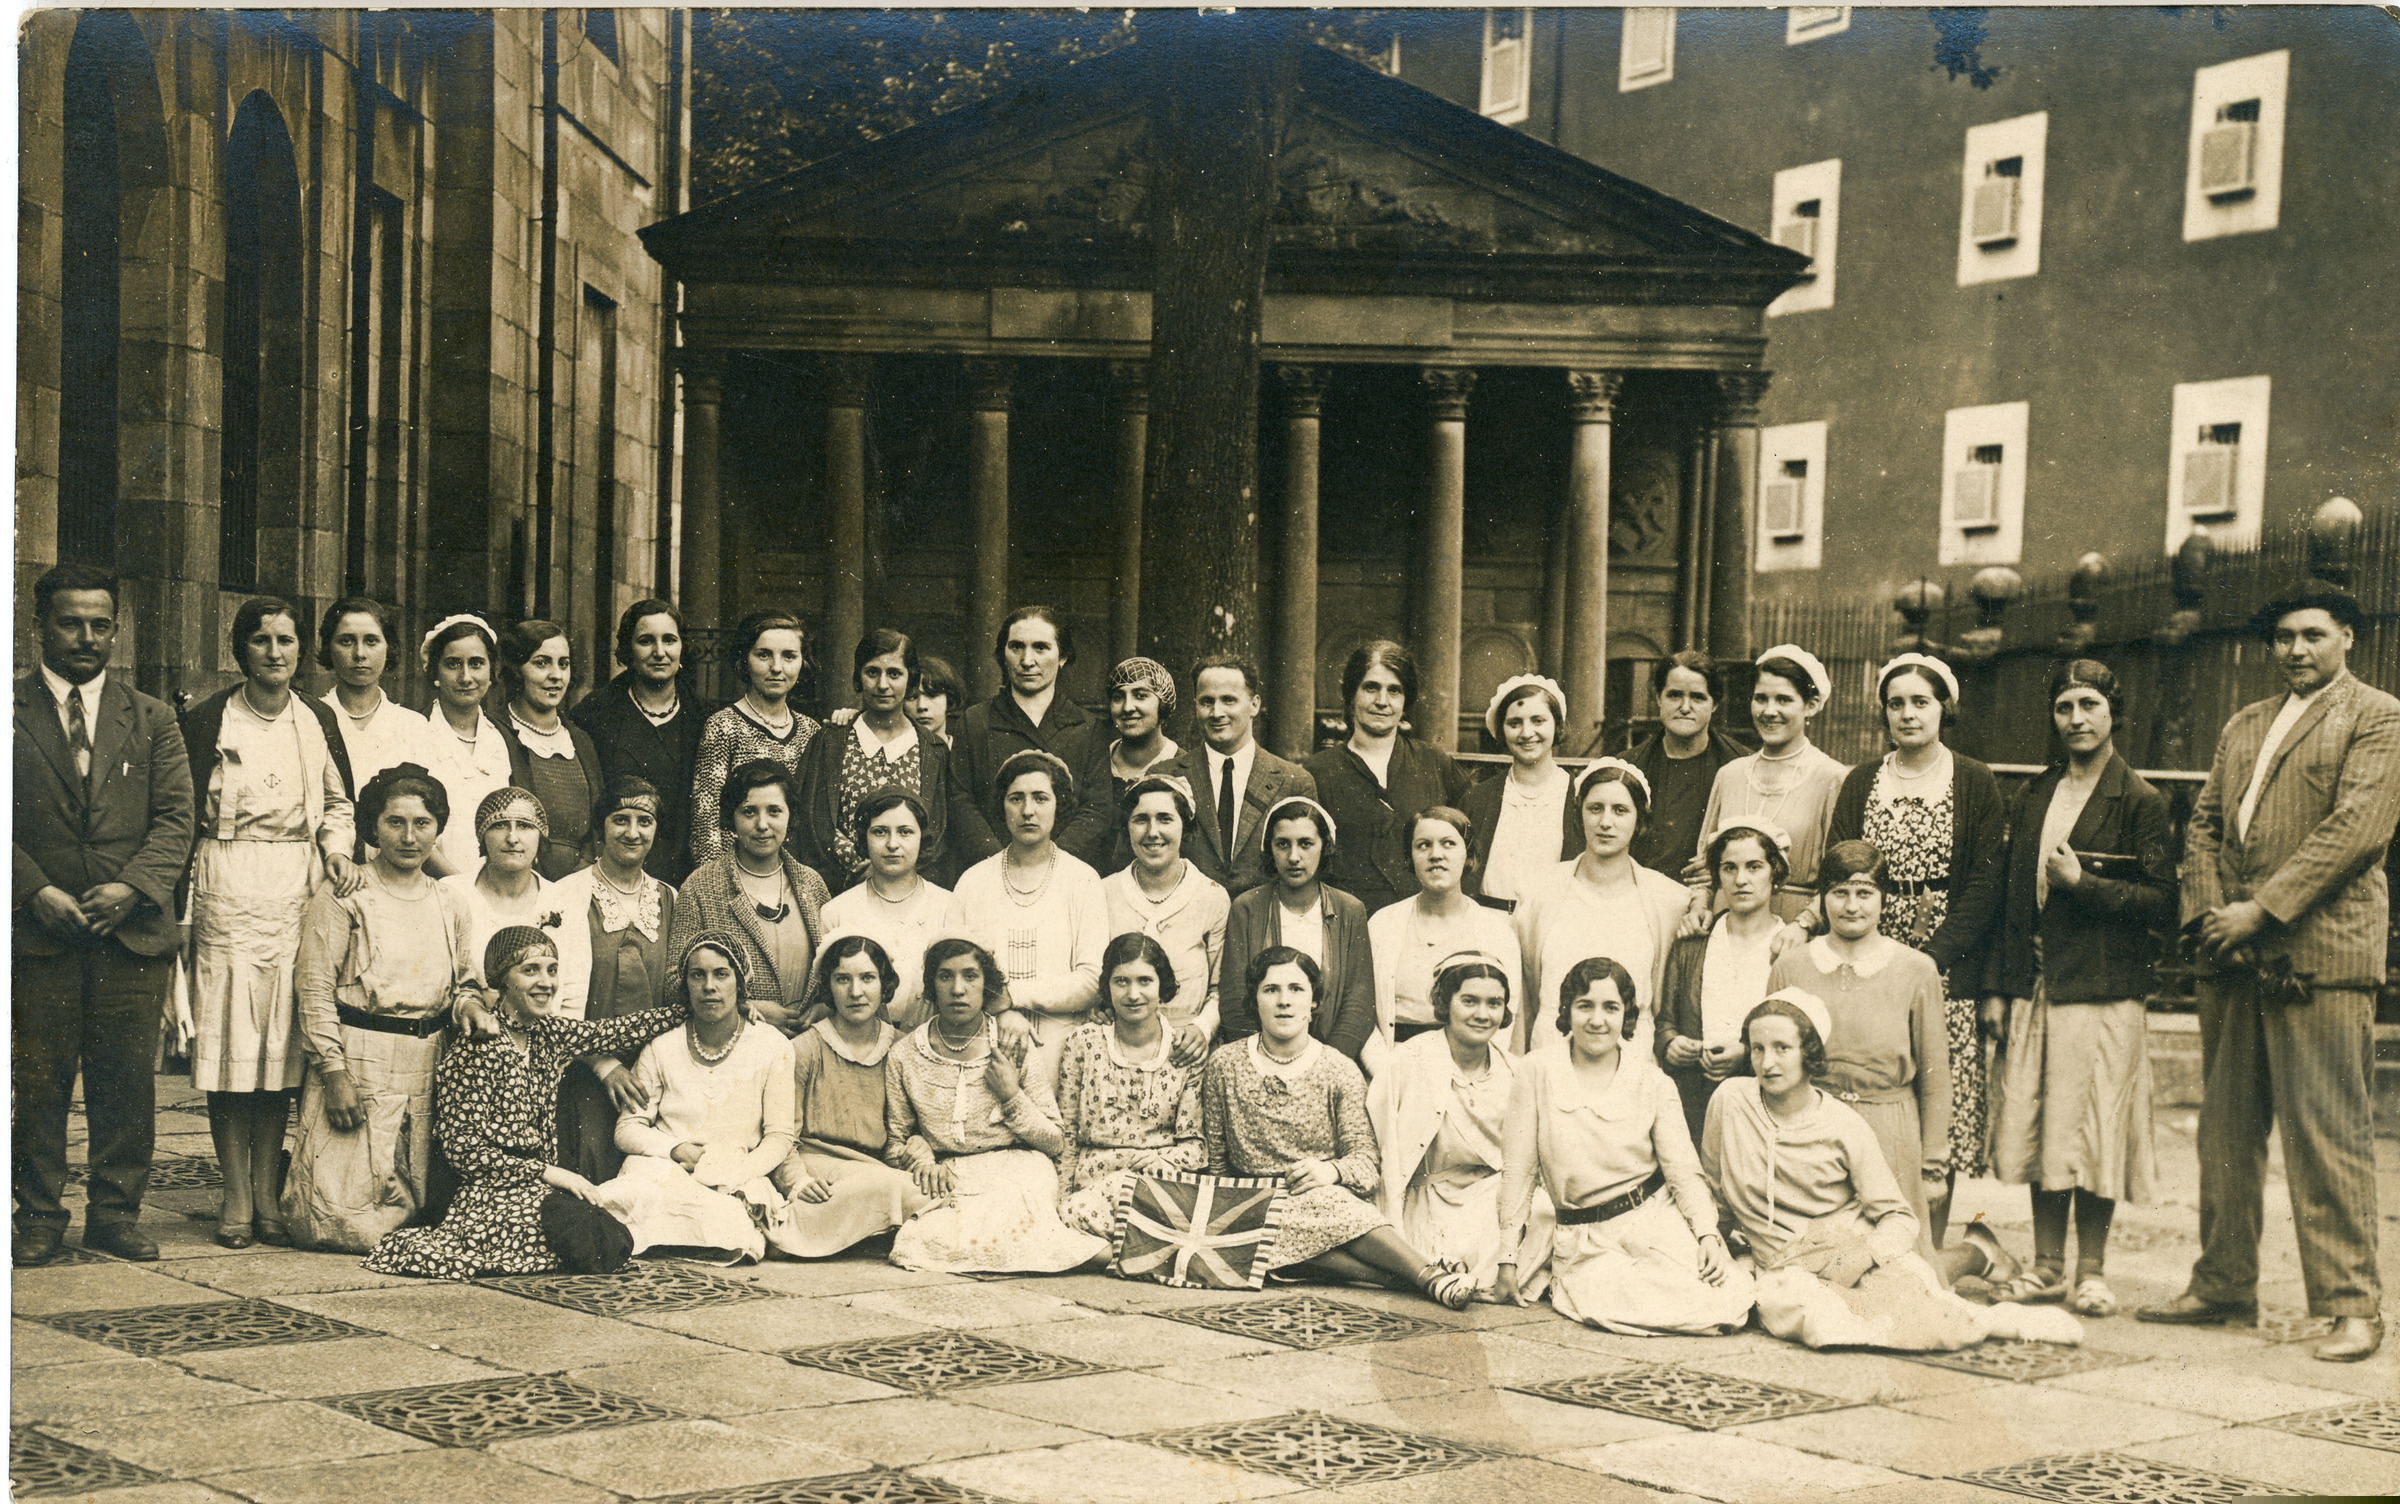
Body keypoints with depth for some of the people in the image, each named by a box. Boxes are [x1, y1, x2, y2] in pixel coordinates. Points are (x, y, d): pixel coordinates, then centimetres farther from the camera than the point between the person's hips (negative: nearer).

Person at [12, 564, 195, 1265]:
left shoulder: (151, 719, 13)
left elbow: (175, 818, 5)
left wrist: (132, 886, -11)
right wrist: (36, 891, -12)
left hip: (132, 930, 2)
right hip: (38, 931, -1)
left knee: (126, 1082, 3)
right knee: (37, 1082, 2)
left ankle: (115, 1213, 12)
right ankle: (39, 1215, 13)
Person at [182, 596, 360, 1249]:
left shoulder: (317, 719, 9)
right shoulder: (210, 718, 0)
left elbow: (338, 802, 19)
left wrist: (337, 850, 1)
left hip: (298, 892, 3)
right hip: (228, 893, -3)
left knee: (281, 1044, 3)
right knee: (230, 1044, -4)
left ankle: (268, 1195, 10)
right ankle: (236, 1199, 2)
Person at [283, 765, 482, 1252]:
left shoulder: (449, 906, 12)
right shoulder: (341, 898, -4)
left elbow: (465, 983, 20)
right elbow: (315, 990, -8)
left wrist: (470, 1008, -4)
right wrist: (334, 1073, -14)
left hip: (429, 1070, 5)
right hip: (359, 1065, -5)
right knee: (348, 1221, -7)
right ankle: (288, 1175, 23)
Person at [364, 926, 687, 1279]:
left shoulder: (548, 1034, 8)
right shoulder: (472, 1050, -12)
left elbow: (624, 1030, 14)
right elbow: (462, 1149, -15)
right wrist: (548, 1172, -18)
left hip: (540, 1192, 7)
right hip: (492, 1195, -7)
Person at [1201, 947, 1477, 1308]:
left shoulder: (1340, 1072, 5)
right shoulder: (1224, 1066, 7)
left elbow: (1364, 1159, -3)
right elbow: (1215, 1159, 10)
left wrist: (1331, 1170, -25)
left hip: (1337, 1202, 0)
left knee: (1319, 1197, -38)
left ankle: (1428, 1275, -41)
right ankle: (1429, 1276, -39)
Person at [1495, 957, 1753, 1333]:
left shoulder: (1655, 1086, 4)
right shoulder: (1537, 1075, 0)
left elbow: (1684, 1172, -1)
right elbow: (1518, 1171, 2)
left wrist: (1708, 1235, -19)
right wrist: (1508, 1259, -1)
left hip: (1653, 1220, 1)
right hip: (1583, 1242, 0)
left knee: (1723, 1300, -23)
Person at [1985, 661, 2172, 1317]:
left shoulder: (2142, 802, -2)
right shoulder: (2034, 798, 14)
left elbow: (2162, 902, -7)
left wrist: (2083, 882, -14)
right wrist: (1998, 987, 11)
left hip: (2103, 992, -5)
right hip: (2033, 991, 5)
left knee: (2094, 1132, -2)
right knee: (2036, 1130, 6)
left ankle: (2090, 1273, 8)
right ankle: (2047, 1268, 15)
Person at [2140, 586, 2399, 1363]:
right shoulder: (2244, 725, 22)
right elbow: (2204, 822, 17)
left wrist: (2262, 909, -15)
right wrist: (2209, 912, 0)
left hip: (2319, 956, -7)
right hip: (2236, 957, 7)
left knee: (2328, 1135, -7)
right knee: (2226, 1129, 10)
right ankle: (2222, 1285, 18)